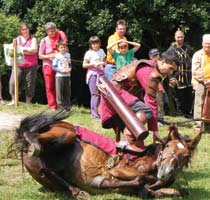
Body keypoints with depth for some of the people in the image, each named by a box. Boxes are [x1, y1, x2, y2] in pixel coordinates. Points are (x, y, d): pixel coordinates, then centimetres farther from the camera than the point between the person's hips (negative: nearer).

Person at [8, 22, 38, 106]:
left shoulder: (33, 39, 6)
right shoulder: (18, 39, 11)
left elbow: (34, 50, -9)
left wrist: (22, 49, -8)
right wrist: (28, 51, -12)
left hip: (30, 65, -1)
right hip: (18, 64, 1)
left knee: (29, 85, 0)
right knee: (13, 82, -10)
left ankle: (28, 102, 9)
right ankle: (13, 100, 0)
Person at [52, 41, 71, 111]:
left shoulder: (68, 55, 10)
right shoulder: (57, 56, -4)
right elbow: (54, 67, -6)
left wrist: (69, 68, -2)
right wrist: (61, 70, -17)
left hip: (67, 75, 4)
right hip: (59, 76, -4)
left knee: (67, 92, 7)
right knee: (59, 92, -4)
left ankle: (67, 106, 16)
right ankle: (61, 105, 5)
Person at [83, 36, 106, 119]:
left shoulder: (101, 51, 13)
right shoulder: (89, 53, -2)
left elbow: (104, 61, 25)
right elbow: (84, 65, -4)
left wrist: (103, 63, 2)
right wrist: (93, 64, -16)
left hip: (101, 73, 5)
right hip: (92, 74, -5)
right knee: (95, 94, -10)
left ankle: (99, 111, 10)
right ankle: (94, 113, -9)